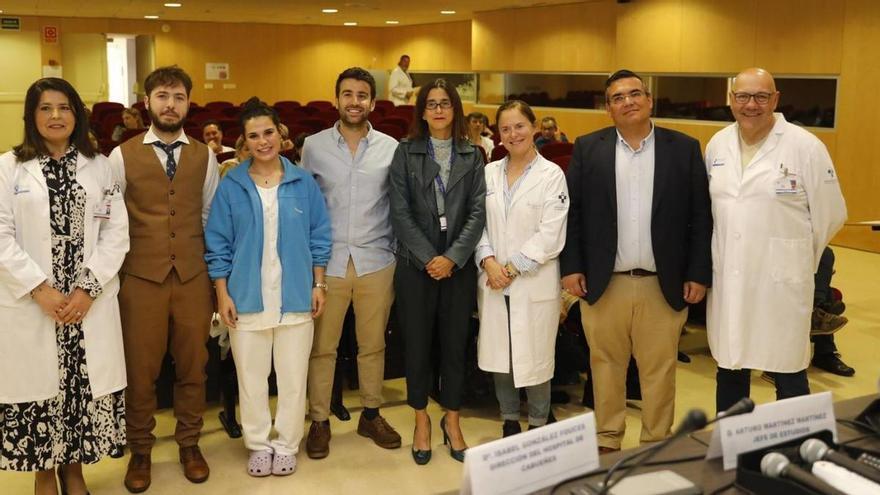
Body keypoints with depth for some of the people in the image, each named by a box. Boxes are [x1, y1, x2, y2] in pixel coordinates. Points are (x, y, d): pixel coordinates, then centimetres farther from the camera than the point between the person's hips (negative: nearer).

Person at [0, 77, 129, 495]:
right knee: (38, 385, 3)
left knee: (85, 385, 6)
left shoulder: (99, 165, 7)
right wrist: (40, 289, -13)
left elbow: (116, 232, 1)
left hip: (91, 301, 2)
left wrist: (87, 289, -9)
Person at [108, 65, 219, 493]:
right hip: (141, 278, -2)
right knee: (140, 369, 7)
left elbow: (211, 217, 10)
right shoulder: (123, 156, 0)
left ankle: (189, 443, 29)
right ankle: (140, 450, 26)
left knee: (192, 366, 12)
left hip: (193, 277, 2)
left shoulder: (204, 156, 6)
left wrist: (217, 272, 9)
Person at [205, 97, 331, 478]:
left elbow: (318, 237, 6)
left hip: (295, 296, 1)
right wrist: (223, 295, -3)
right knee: (251, 377, 10)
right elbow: (218, 244, 1)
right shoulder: (230, 186, -1)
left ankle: (286, 445, 24)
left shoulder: (303, 183, 1)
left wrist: (318, 284, 2)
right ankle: (259, 444, 26)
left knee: (293, 377, 8)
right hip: (247, 297, 0)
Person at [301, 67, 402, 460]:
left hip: (376, 261, 1)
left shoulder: (391, 148, 2)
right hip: (327, 261, -1)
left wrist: (399, 253, 4)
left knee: (373, 344, 12)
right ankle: (319, 421, 19)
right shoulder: (314, 146, 1)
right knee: (321, 346, 5)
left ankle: (371, 415, 28)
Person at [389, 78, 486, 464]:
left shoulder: (472, 155, 5)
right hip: (416, 264, -1)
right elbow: (400, 212, -5)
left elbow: (478, 212, -2)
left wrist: (452, 257, -12)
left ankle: (452, 421, 24)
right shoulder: (405, 152, 1)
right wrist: (428, 258, -12)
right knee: (417, 344, 6)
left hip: (458, 265, 1)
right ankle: (421, 420, 23)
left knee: (455, 343, 8)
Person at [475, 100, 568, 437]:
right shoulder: (489, 173, 8)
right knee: (499, 356, 10)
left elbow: (550, 235, -10)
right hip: (493, 281, 4)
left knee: (534, 357, 2)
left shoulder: (551, 175, -4)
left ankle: (538, 427, 21)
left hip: (534, 283, -4)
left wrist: (513, 268, -13)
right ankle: (509, 421, 28)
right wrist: (489, 262, -10)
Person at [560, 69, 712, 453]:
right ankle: (607, 441, 26)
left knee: (659, 370, 9)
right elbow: (572, 213, 3)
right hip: (602, 284, 0)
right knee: (606, 366, 12)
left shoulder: (684, 148, 2)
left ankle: (657, 445, 25)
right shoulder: (588, 148, 3)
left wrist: (698, 274, -3)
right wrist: (571, 267, -3)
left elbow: (700, 217, 1)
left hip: (663, 286, 0)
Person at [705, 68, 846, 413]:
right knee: (729, 369, 15)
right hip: (726, 282, 4)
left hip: (781, 282, -4)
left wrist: (797, 258, 6)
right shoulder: (717, 145, 6)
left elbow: (830, 214, -1)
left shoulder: (805, 147, -8)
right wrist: (722, 253, 12)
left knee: (788, 376, 4)